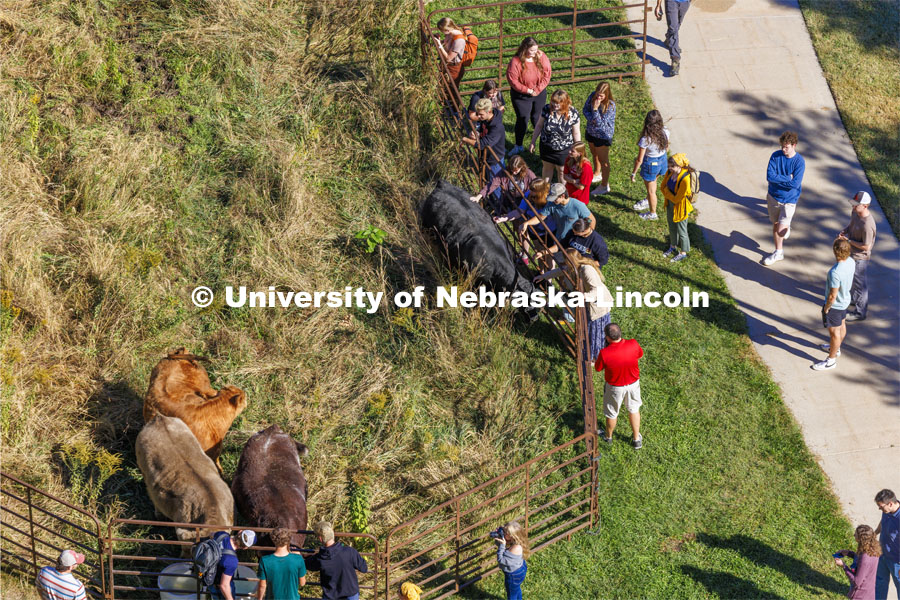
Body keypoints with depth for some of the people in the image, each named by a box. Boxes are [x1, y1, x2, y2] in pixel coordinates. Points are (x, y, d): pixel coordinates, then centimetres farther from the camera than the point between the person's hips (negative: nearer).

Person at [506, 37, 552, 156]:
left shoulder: (541, 57, -11)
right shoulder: (515, 62, -22)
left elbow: (547, 75, -7)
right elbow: (512, 81, -19)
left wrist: (538, 89, -15)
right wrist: (528, 90, -20)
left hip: (540, 93, 3)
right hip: (521, 96, -3)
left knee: (537, 118, 16)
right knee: (522, 119, 0)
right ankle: (518, 146, 13)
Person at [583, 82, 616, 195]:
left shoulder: (610, 105, -30)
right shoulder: (593, 96, -13)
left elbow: (600, 123, -29)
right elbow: (585, 109, 0)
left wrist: (595, 108, -37)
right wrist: (590, 118, -19)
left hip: (602, 135, -7)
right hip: (590, 131, 7)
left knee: (603, 160, 6)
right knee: (595, 155, 29)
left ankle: (604, 186, 20)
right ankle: (597, 174, 53)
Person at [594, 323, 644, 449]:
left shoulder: (604, 353, -35)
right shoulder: (633, 344, -27)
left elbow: (598, 368, -13)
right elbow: (640, 354, -2)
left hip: (615, 387, -2)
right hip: (633, 383, 2)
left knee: (611, 413, 24)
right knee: (634, 409, 27)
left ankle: (608, 436, 50)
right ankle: (636, 439, 43)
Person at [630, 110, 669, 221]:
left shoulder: (645, 139, -33)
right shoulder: (665, 133, -19)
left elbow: (639, 160, -23)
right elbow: (667, 149, 2)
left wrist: (633, 173, -8)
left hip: (650, 164, -6)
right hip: (662, 160, 6)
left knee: (651, 190, 18)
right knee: (652, 182, 33)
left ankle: (652, 214, 38)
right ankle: (648, 201, 59)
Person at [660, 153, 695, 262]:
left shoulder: (685, 179, -35)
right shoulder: (671, 172, -13)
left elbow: (677, 199, -27)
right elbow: (663, 186, 4)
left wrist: (667, 192, -14)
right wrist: (668, 195, -9)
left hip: (680, 207, -7)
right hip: (670, 204, 7)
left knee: (681, 230, 12)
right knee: (672, 227, 27)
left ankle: (683, 253, 33)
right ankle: (673, 247, 50)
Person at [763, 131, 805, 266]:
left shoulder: (799, 162, -17)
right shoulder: (775, 156, -8)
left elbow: (795, 184, -24)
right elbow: (769, 176, -17)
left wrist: (778, 179, -19)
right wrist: (787, 178, -21)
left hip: (789, 200, -3)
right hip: (773, 196, 3)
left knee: (780, 230, -7)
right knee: (775, 225, 16)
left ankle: (786, 228, 27)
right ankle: (778, 252, 35)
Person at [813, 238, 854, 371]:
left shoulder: (835, 272, -40)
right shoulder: (850, 262, -15)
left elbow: (833, 295, -30)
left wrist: (826, 308, -13)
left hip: (835, 305, -8)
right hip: (845, 300, 8)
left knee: (834, 332, 11)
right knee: (841, 325, 29)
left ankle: (831, 360, 30)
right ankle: (836, 348, 55)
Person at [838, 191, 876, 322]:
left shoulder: (867, 225, -36)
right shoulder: (855, 213, -9)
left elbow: (866, 246, -28)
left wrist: (849, 241, -23)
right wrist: (844, 231, -7)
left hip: (860, 257, -9)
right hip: (852, 252, 9)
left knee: (860, 283, 8)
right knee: (852, 278, 30)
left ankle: (860, 312, 24)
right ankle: (854, 298, 55)